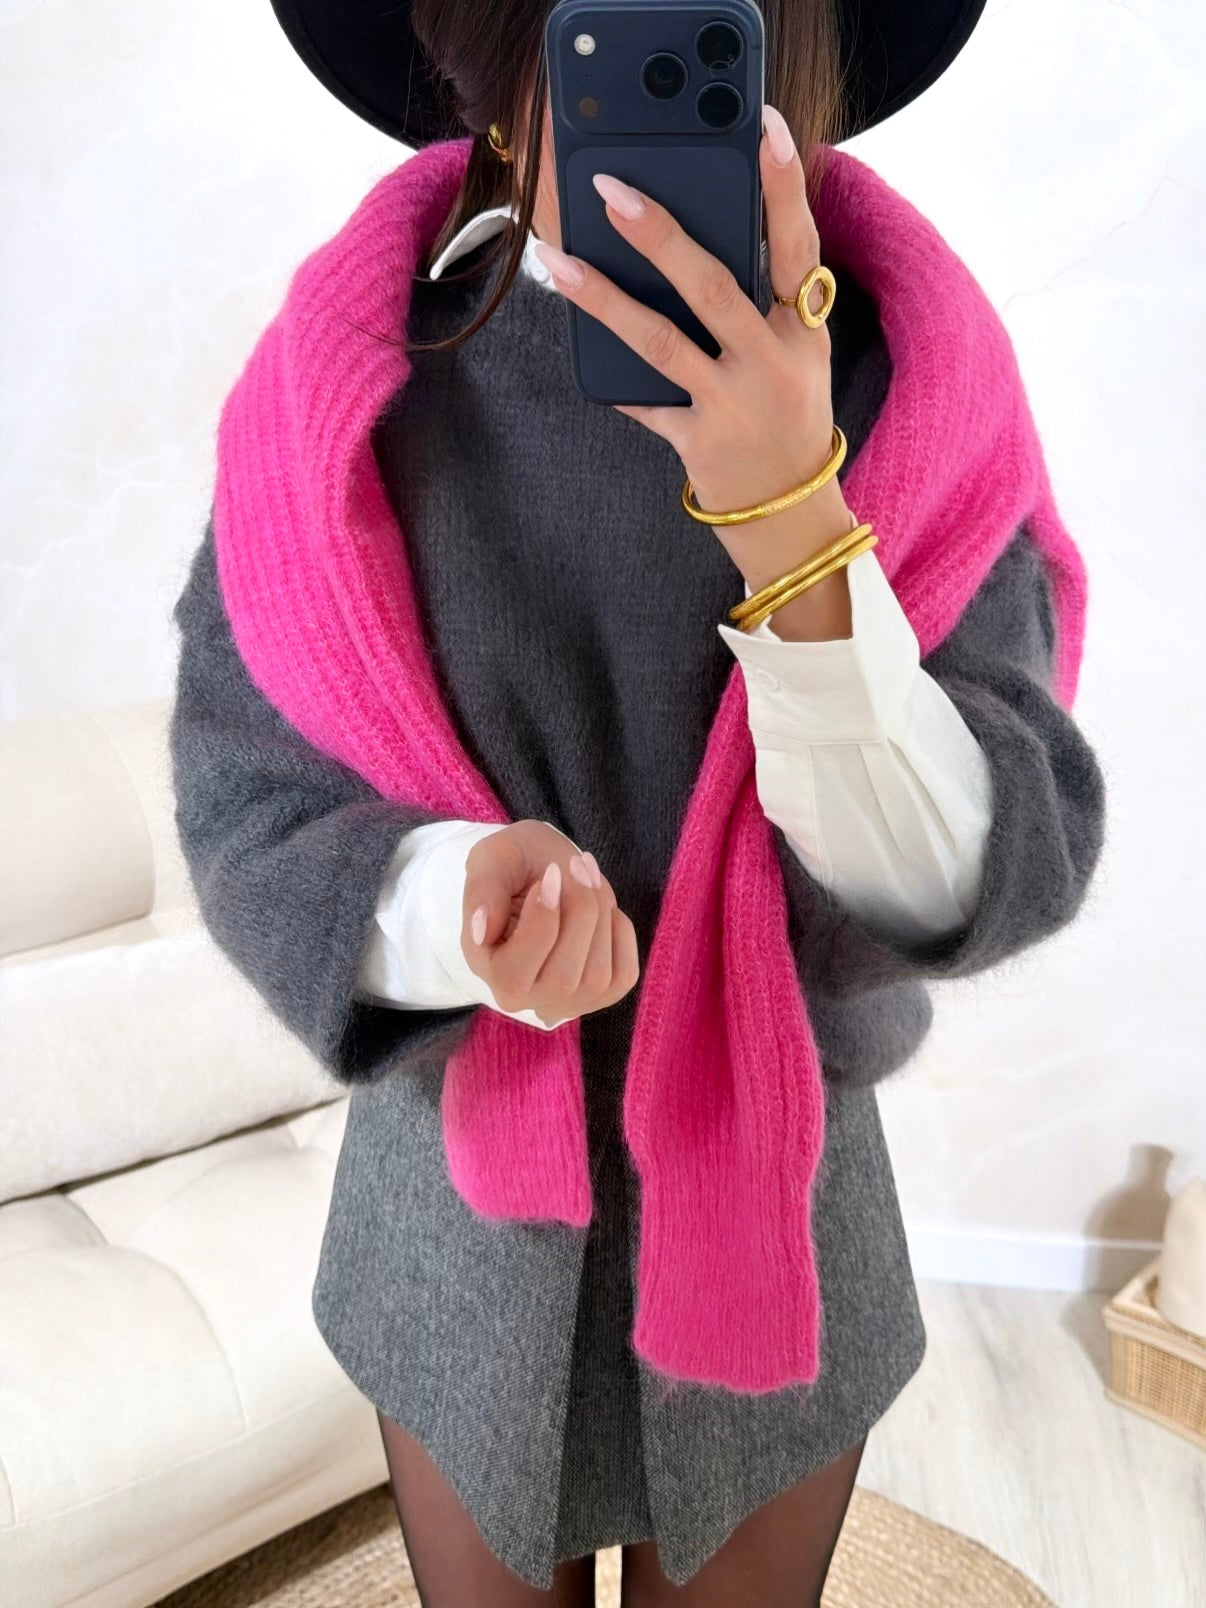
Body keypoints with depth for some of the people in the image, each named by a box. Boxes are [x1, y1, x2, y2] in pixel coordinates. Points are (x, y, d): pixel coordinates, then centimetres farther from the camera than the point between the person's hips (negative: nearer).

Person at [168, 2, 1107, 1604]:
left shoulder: (908, 389, -14)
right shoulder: (355, 387, -13)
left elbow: (991, 881, -21)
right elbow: (252, 819, -10)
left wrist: (792, 527, -35)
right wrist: (460, 894, -31)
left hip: (779, 1219, 1)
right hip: (459, 1215, 1)